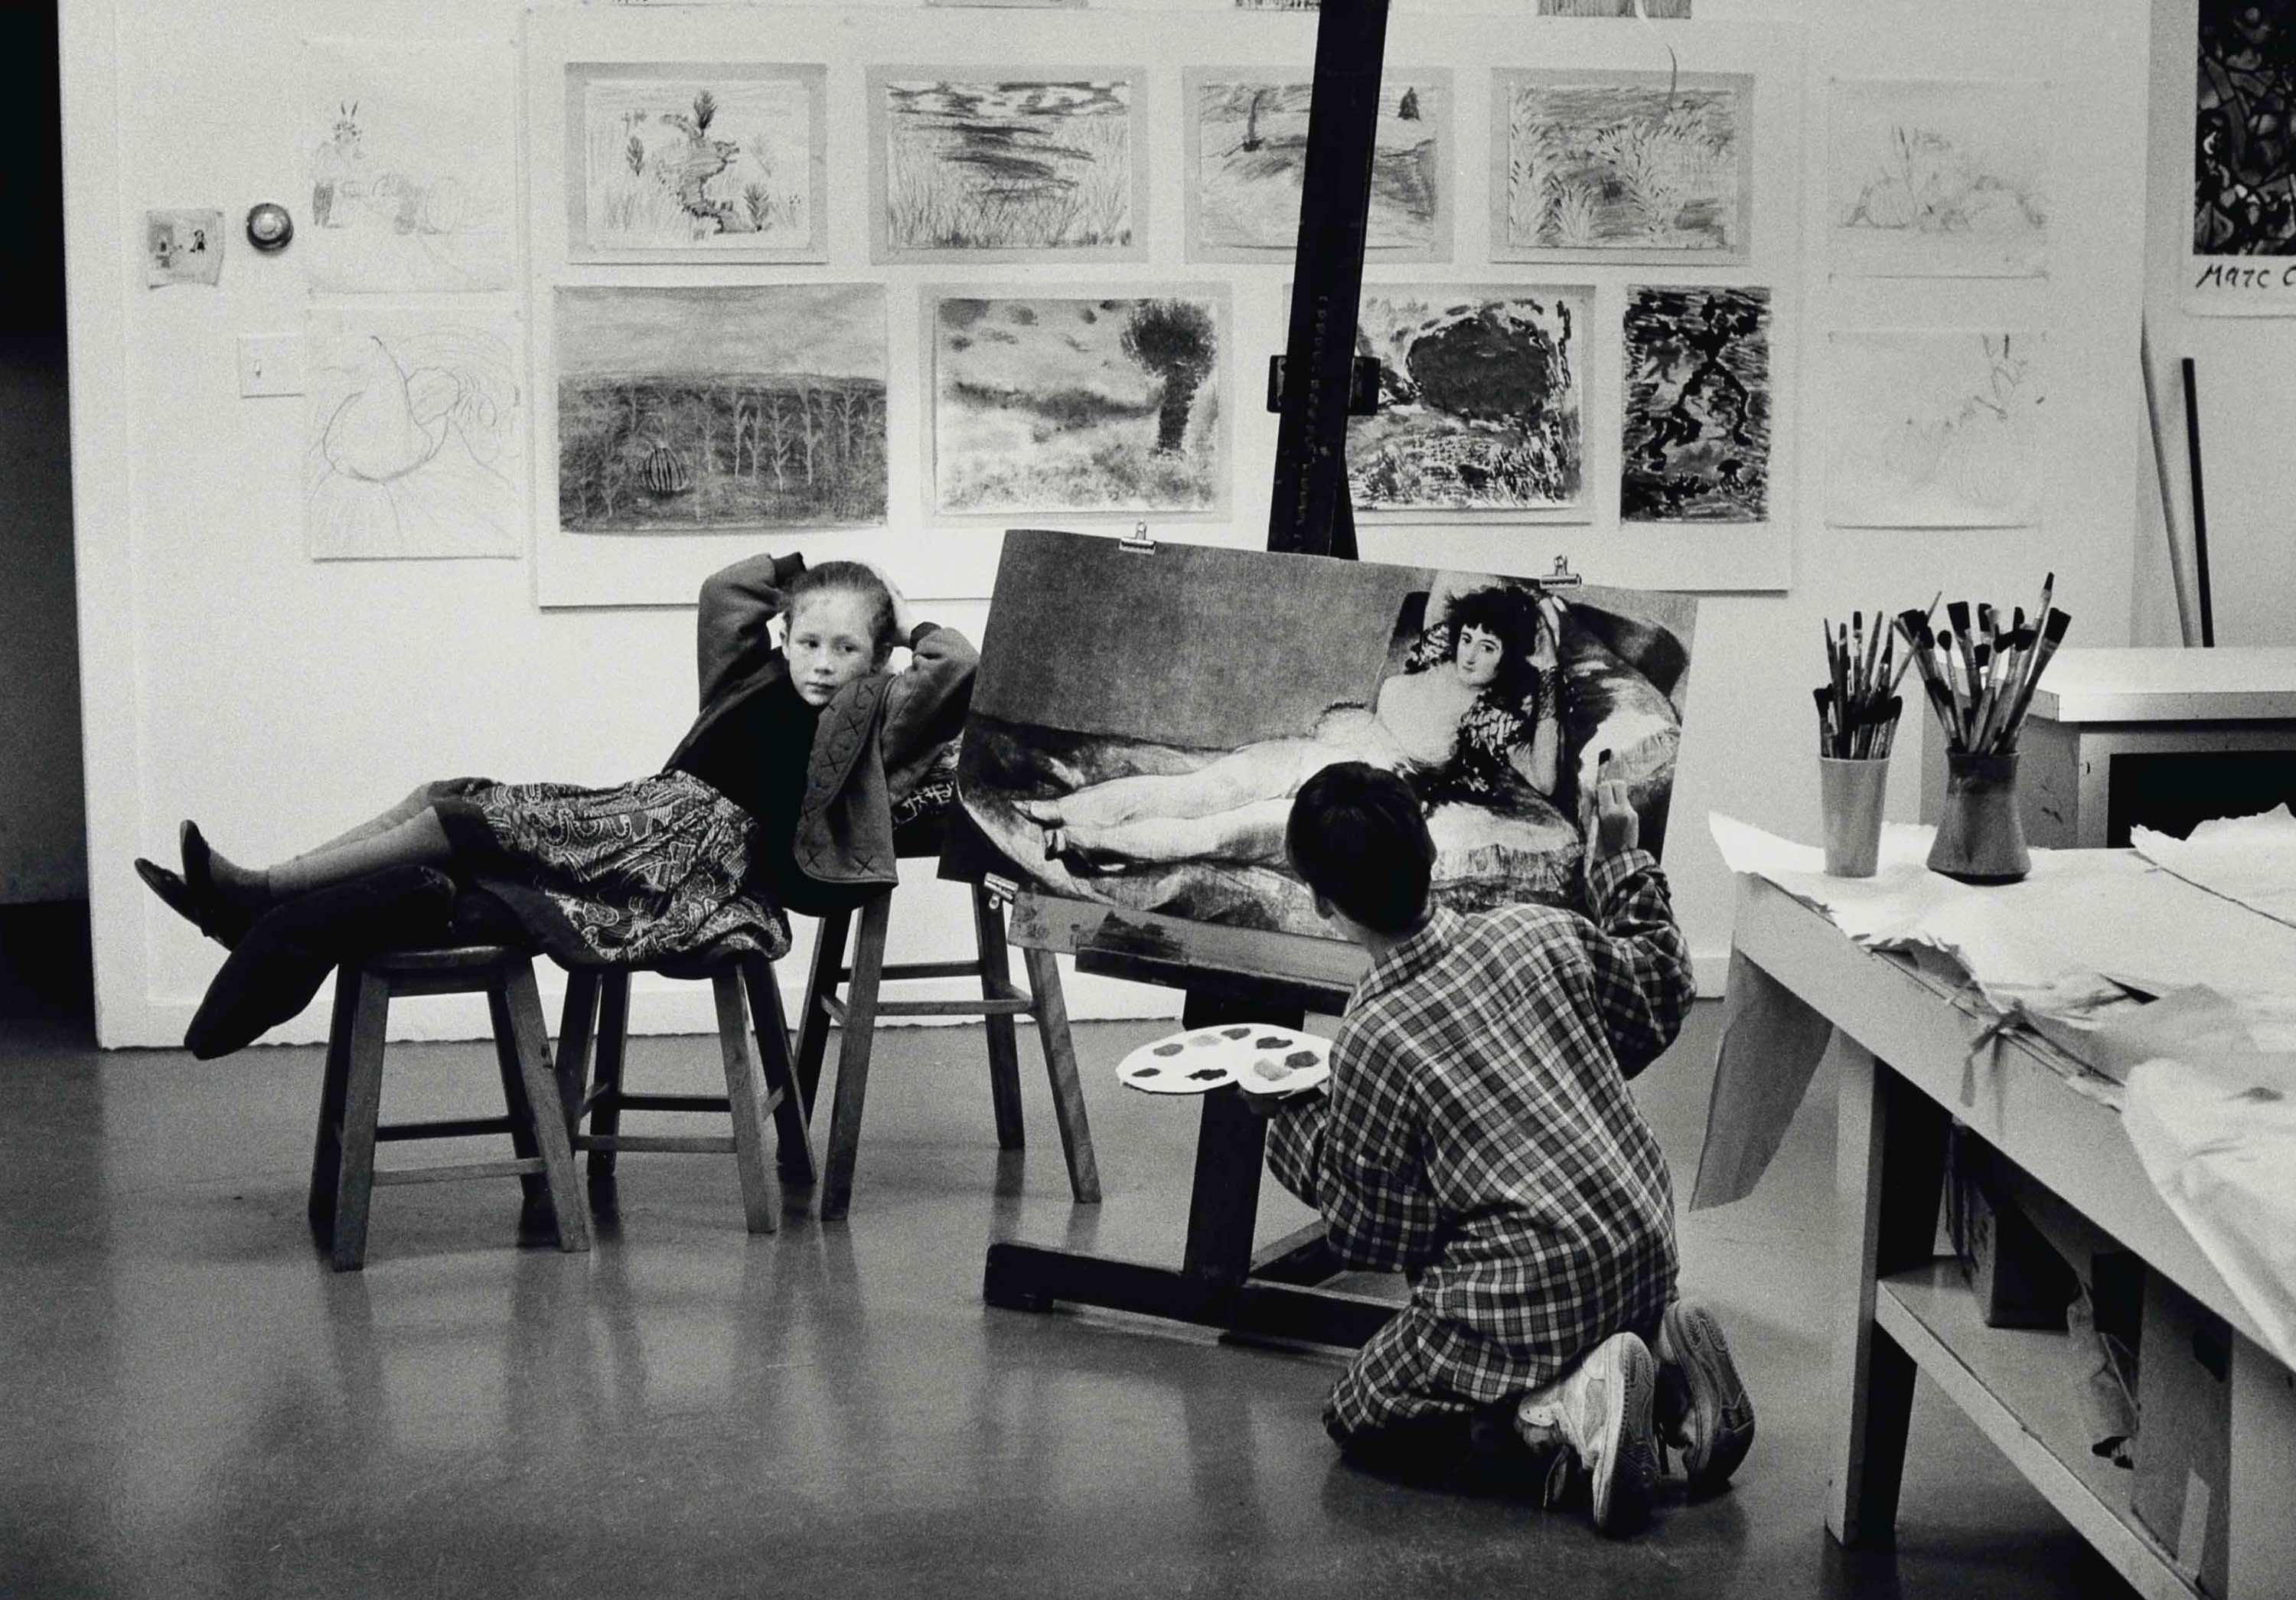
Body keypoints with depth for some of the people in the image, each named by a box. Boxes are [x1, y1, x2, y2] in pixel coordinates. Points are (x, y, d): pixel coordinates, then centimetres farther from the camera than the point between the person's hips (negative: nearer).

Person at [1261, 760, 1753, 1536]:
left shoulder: (1368, 1043, -17)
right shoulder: (1538, 933, -4)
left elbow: (1375, 1238, -7)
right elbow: (1662, 995, 15)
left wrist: (1298, 1119, 5)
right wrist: (1624, 862, 23)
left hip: (1537, 1291, -7)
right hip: (1650, 1261, 7)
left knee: (1359, 1414, 12)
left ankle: (1558, 1408, -10)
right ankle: (1659, 1360, 6)